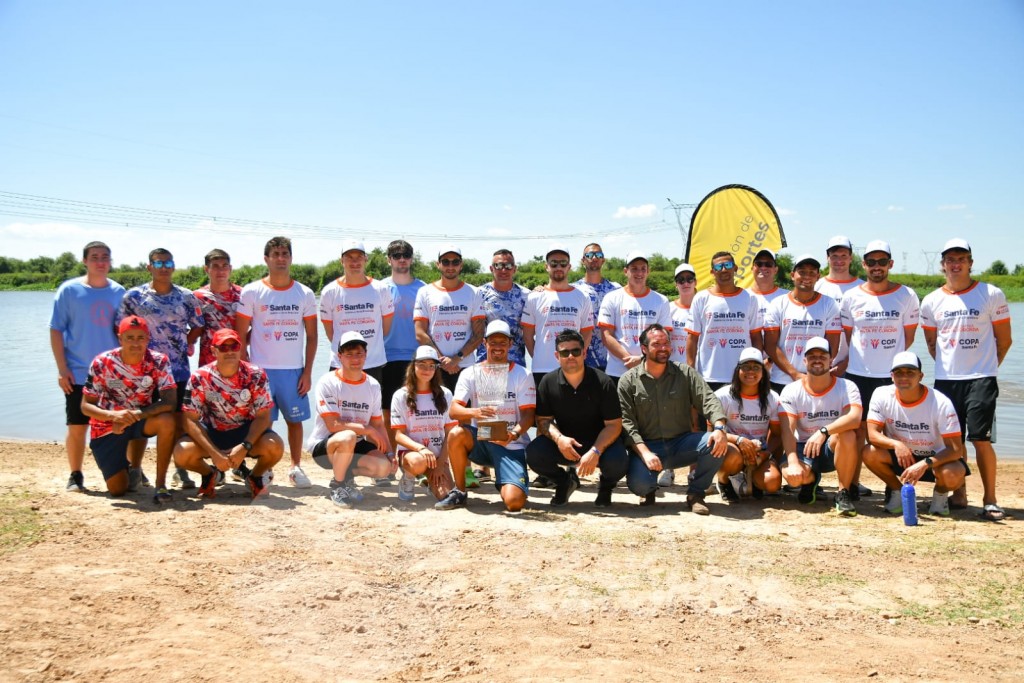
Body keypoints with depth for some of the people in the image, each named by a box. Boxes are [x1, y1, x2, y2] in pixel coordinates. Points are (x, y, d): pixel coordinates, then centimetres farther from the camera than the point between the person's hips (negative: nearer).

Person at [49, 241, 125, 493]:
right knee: (77, 426, 3)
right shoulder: (69, 290, -2)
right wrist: (62, 368, -8)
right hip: (79, 374, -2)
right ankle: (75, 476, 17)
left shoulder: (119, 292, 6)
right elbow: (56, 330, -2)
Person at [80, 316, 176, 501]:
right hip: (108, 425, 0)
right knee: (117, 489, -6)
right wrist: (114, 415, -33)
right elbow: (85, 406, -14)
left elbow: (170, 402, -24)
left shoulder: (158, 361, -17)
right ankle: (131, 471, 32)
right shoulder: (102, 363, -17)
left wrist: (136, 414, -36)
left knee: (167, 420, -35)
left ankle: (161, 483, -21)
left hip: (141, 418, 0)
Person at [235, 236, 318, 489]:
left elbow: (311, 336, 7)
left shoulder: (305, 294, 5)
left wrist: (307, 372, 0)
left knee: (295, 419, 7)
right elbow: (240, 335, 1)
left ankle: (296, 467, 20)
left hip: (294, 370, 2)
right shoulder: (251, 292, 0)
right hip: (261, 370, -1)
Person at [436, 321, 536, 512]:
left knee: (514, 502, -22)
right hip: (480, 440, 2)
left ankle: (503, 484, 17)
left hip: (512, 445, -2)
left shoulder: (522, 375, 0)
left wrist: (515, 434, -28)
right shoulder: (470, 374, 1)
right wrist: (474, 412, -33)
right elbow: (454, 410, -11)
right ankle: (459, 492, -11)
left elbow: (528, 414, -6)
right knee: (456, 433, -32)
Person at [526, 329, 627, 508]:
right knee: (533, 452, -26)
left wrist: (595, 452, -30)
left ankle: (605, 486, 8)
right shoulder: (548, 382, -6)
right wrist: (558, 438, -23)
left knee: (617, 461, -34)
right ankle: (565, 482, 9)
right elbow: (544, 419, 0)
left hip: (599, 442, -2)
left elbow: (613, 424, -14)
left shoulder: (602, 382, -13)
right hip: (564, 443, 2)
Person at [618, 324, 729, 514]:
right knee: (638, 483, -31)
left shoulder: (685, 373, 6)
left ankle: (695, 494, -2)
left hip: (682, 443, 3)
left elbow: (708, 399, -5)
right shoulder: (629, 381, 0)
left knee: (716, 444, -26)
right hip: (647, 446, -2)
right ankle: (650, 489, 11)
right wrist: (645, 453, -21)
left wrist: (720, 427, -27)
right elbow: (626, 422, -7)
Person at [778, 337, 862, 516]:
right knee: (791, 475, -32)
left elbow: (855, 418, -29)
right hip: (803, 447, 1)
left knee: (847, 434, -34)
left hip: (835, 449, 0)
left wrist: (823, 431, -43)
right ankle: (811, 480, 10)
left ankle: (844, 493, -15)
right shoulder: (791, 391, -6)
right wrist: (793, 463, -33)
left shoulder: (846, 387, -8)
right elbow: (787, 430, -18)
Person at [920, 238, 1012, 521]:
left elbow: (1004, 340, 4)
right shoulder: (931, 301, 6)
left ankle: (990, 500, 2)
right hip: (945, 380, 3)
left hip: (981, 380, -3)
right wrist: (948, 367, 13)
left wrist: (985, 368, 7)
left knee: (980, 439, -8)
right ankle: (959, 495, 20)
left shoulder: (992, 295, -2)